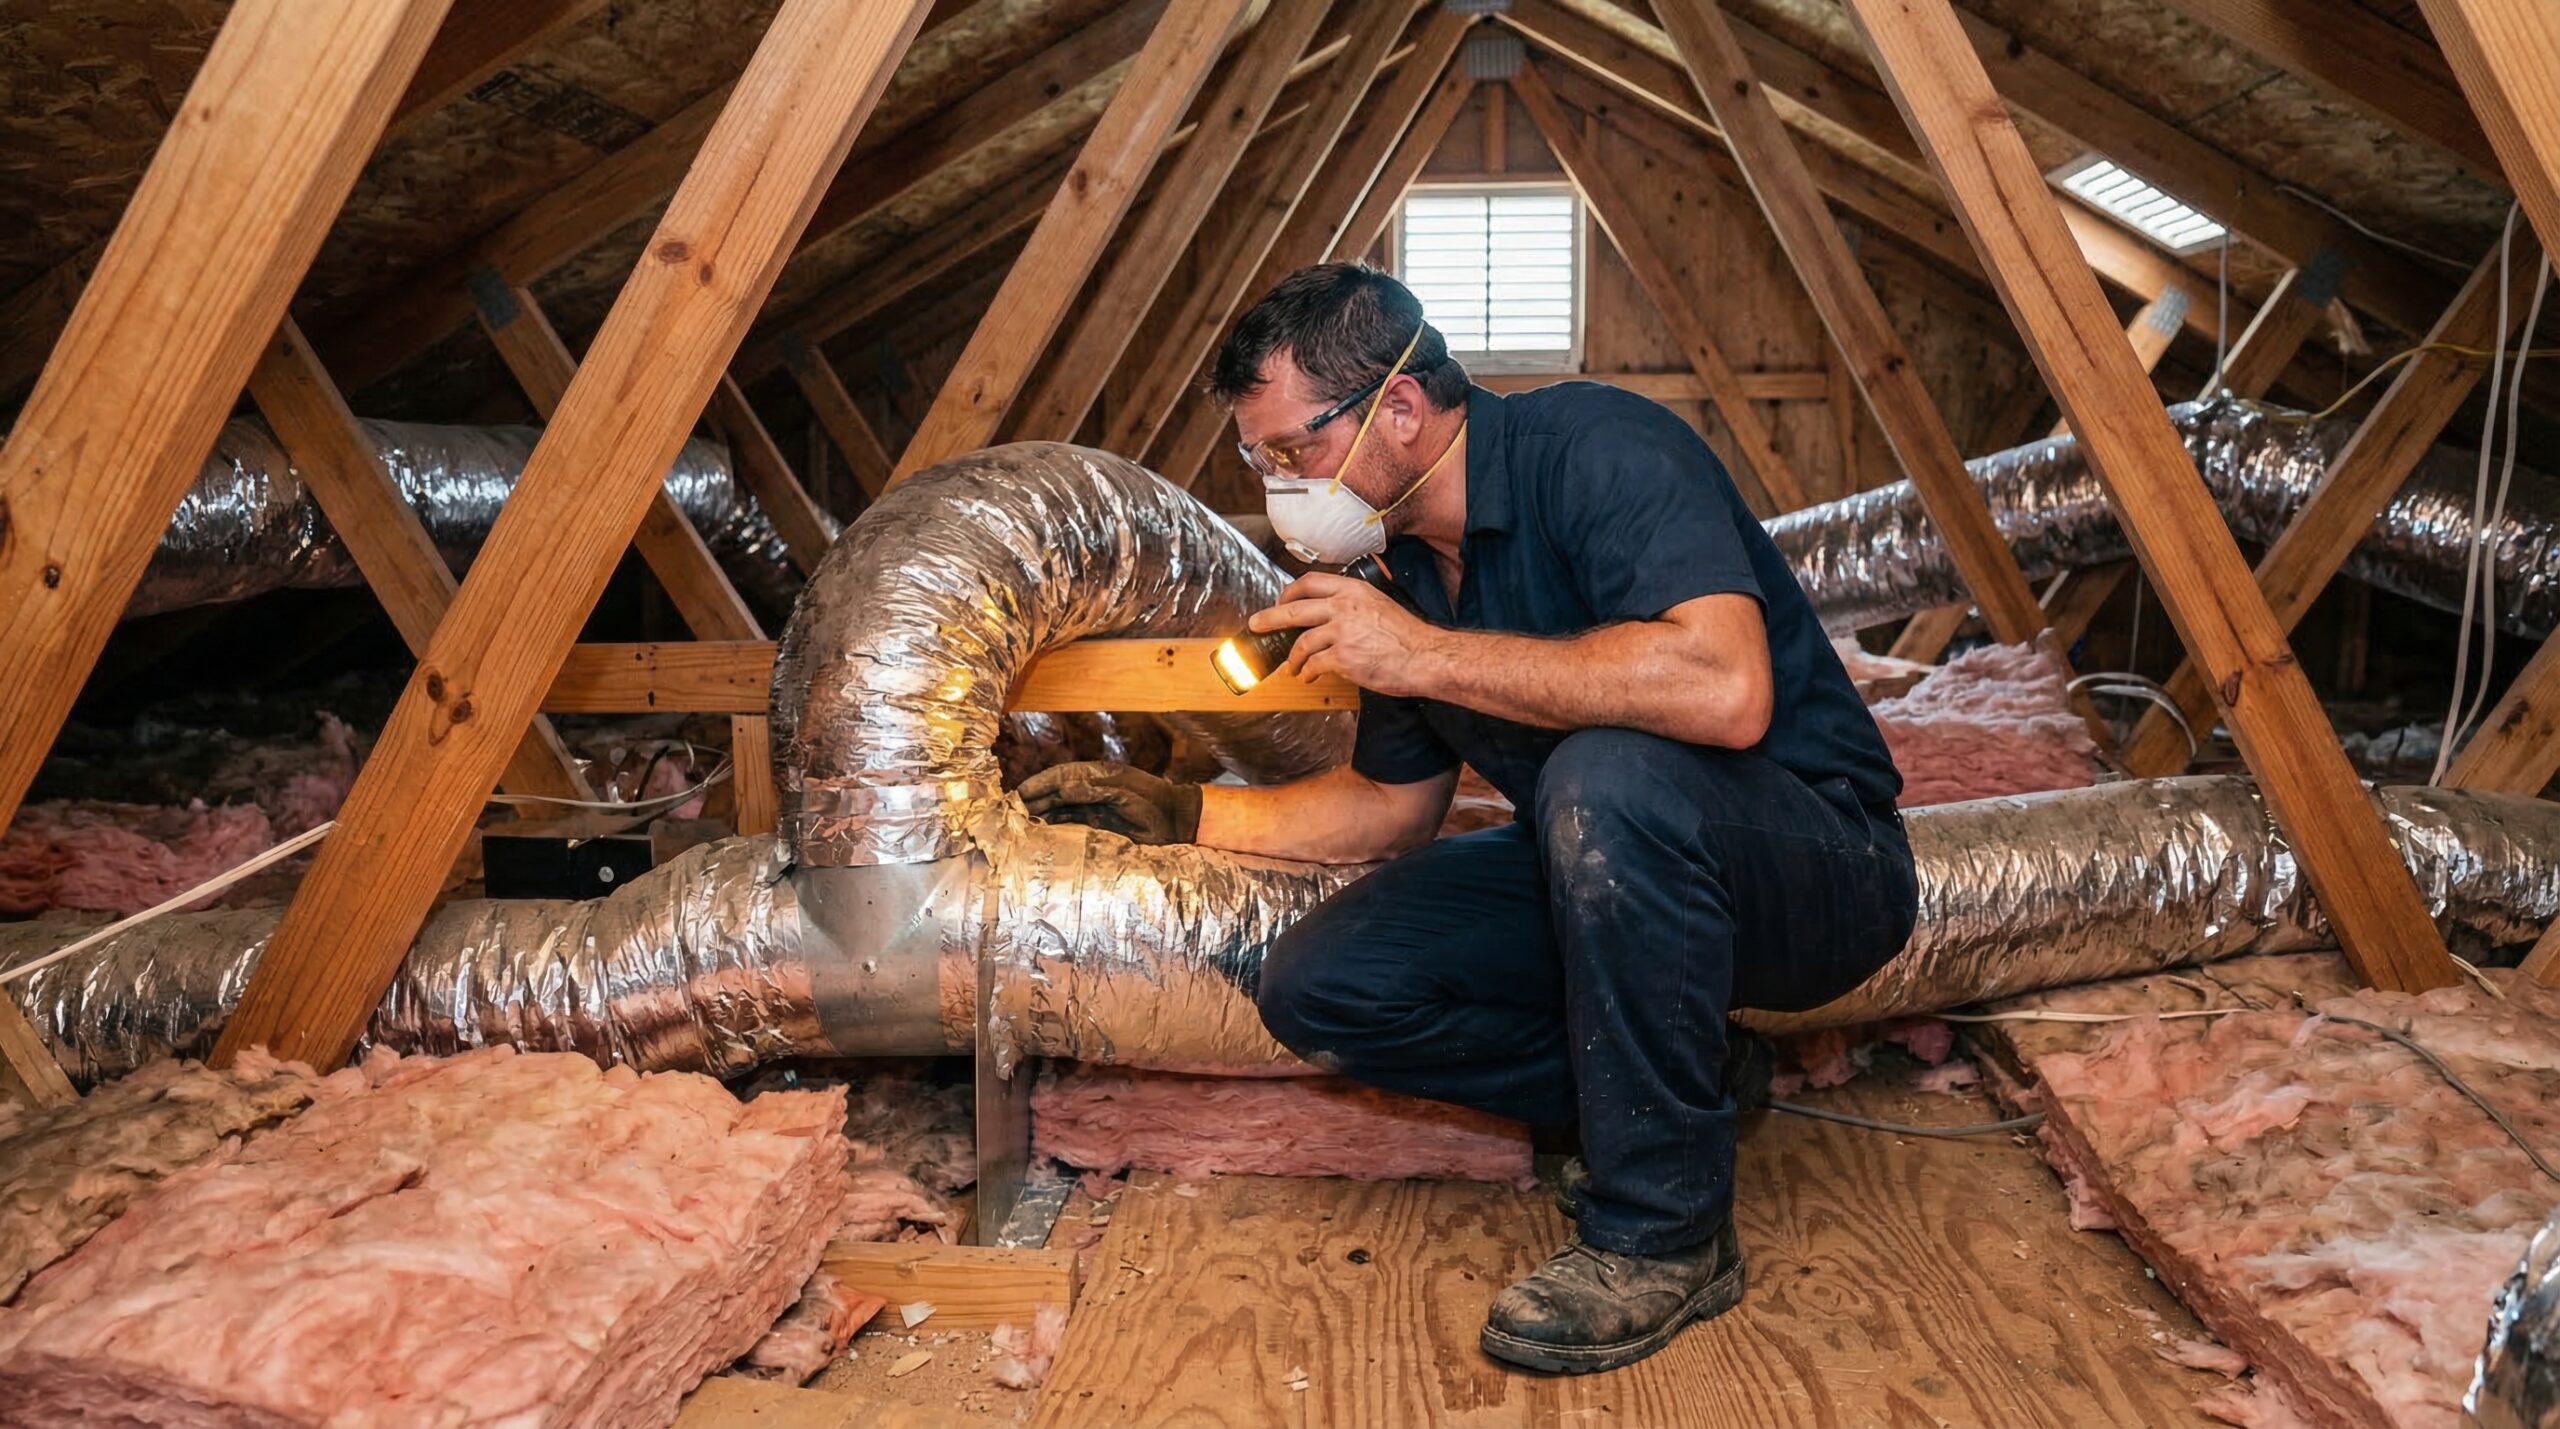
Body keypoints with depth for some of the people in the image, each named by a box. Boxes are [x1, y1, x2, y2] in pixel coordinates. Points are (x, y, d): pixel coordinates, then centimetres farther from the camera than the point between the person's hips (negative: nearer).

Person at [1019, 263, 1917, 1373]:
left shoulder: (1596, 447, -20)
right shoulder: (1412, 562, 4)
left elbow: (1724, 689, -37)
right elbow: (1389, 808, 16)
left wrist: (1430, 654, -30)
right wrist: (1185, 812, 9)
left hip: (1819, 865, -7)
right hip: (1612, 869, 7)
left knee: (1606, 779, -39)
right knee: (1318, 989, -8)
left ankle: (1663, 1232, -20)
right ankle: (1682, 1080, 4)